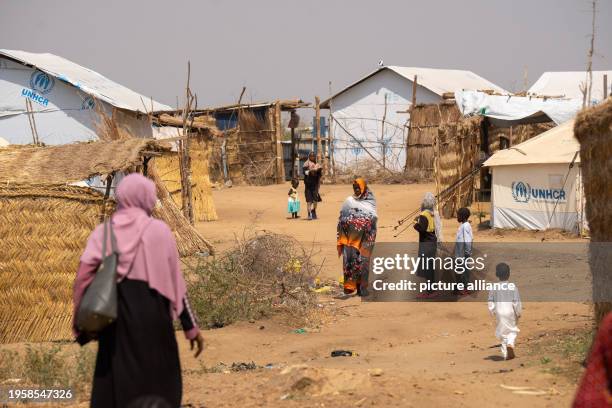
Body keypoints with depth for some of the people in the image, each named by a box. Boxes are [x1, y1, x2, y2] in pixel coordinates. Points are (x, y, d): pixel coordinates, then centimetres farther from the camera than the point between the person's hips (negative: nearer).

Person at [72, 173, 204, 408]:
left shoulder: (103, 232, 5)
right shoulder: (158, 230, -1)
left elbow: (83, 278, -5)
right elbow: (175, 280, -2)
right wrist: (190, 326, 2)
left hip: (115, 311, 3)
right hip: (152, 313, -2)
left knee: (113, 384, 9)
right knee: (159, 384, 10)